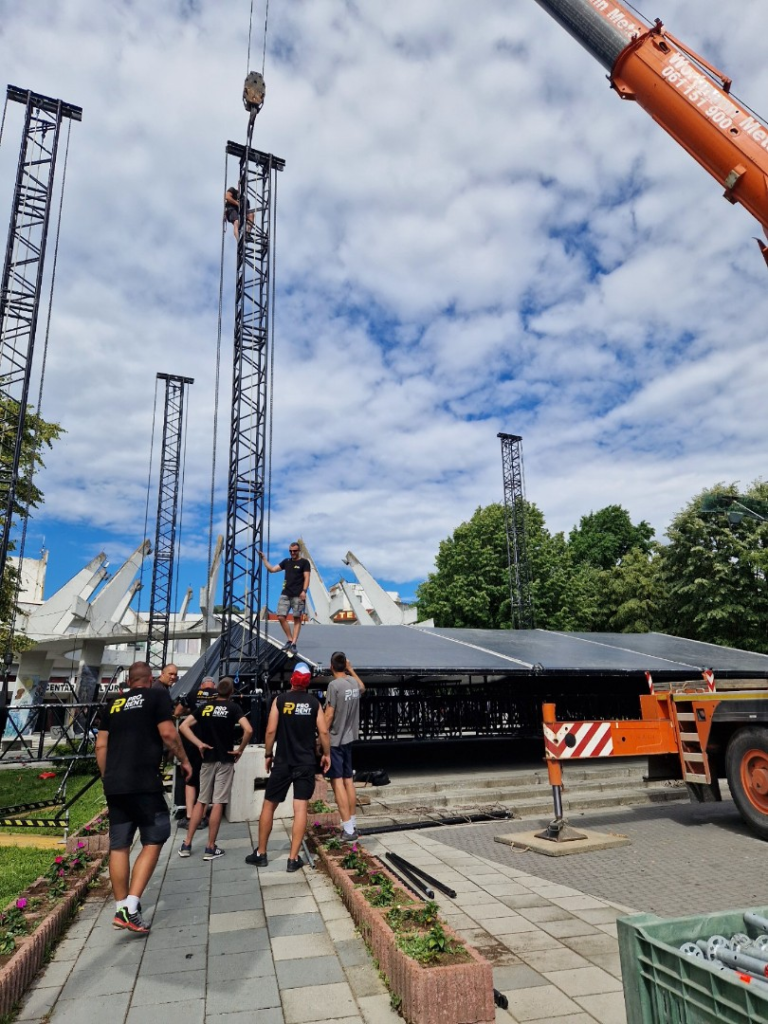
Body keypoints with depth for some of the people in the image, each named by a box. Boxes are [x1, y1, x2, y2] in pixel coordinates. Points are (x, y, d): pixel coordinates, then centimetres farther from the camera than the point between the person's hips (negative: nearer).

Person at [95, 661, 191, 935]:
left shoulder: (113, 704, 15)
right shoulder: (157, 696, 0)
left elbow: (101, 745, 14)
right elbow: (167, 733, -9)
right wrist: (184, 760, 4)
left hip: (114, 784, 6)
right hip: (144, 782, -6)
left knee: (119, 846, 13)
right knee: (153, 841, 4)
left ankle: (121, 908, 20)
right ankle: (131, 906, -6)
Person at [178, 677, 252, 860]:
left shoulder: (204, 707, 5)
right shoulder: (233, 707, -7)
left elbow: (184, 726, 0)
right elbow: (248, 730, -19)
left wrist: (199, 744, -2)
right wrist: (240, 750, -7)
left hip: (207, 759, 4)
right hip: (225, 760, -4)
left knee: (201, 801, 15)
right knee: (218, 803, 2)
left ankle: (186, 845, 17)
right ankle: (211, 848, 7)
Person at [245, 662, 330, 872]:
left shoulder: (280, 700, -5)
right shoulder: (314, 702, 0)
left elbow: (271, 731, -8)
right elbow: (323, 731, -2)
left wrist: (268, 754, 5)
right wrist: (326, 754, 11)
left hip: (282, 761, -1)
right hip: (306, 763, 1)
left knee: (269, 806, 13)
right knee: (300, 809, 2)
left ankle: (260, 853, 22)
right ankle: (293, 858, 2)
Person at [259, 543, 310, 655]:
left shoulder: (304, 562, 2)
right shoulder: (286, 561, 17)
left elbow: (306, 577, -6)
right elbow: (272, 569, 17)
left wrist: (304, 591, -17)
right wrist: (264, 559, 9)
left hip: (298, 595, -5)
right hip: (285, 594, 5)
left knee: (297, 619, -3)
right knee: (281, 617, -3)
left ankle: (293, 644, -2)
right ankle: (290, 640, 10)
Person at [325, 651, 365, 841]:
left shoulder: (334, 685, -17)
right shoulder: (354, 682, 4)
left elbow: (329, 715, -18)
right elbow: (362, 688, 29)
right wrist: (351, 669, 29)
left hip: (334, 740, -7)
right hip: (349, 738, 7)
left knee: (337, 781, -5)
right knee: (348, 780, 15)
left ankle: (348, 828, -7)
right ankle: (352, 823, 23)